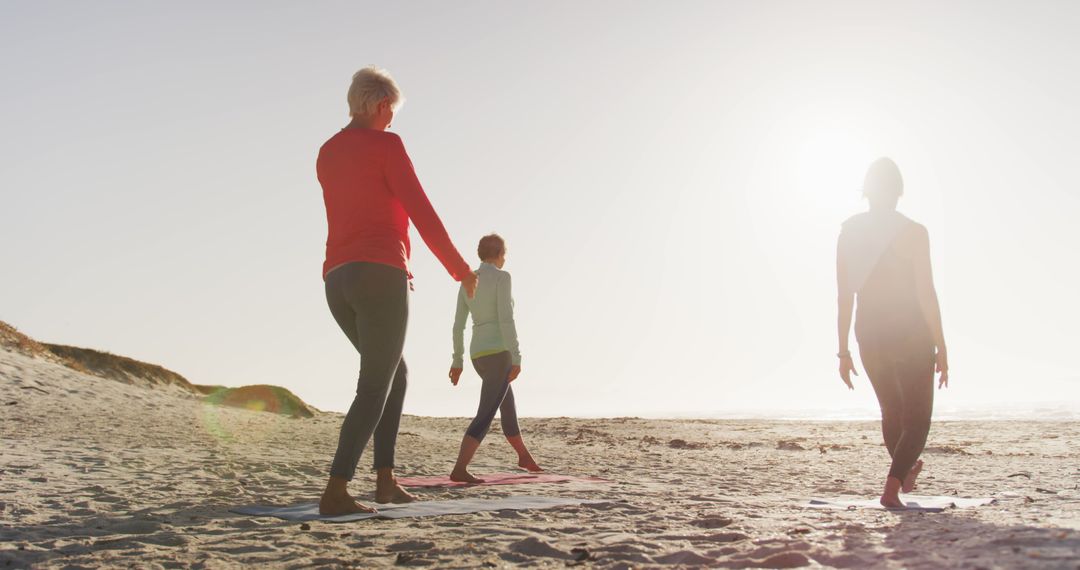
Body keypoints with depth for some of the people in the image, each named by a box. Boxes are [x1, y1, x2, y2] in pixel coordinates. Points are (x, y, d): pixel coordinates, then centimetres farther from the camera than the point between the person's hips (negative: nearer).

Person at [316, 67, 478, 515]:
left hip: (338, 280, 8)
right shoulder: (385, 145, -3)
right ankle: (335, 492, -12)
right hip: (379, 275, -8)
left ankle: (385, 480, 15)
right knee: (375, 386, -5)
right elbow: (421, 212, -7)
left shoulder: (326, 154, 19)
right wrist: (461, 269, -1)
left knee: (395, 372, 19)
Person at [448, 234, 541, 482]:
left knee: (508, 405, 25)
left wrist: (457, 361, 16)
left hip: (480, 355, 8)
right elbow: (506, 319, -19)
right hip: (498, 353, -8)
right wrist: (517, 358, -20)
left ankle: (524, 455, 40)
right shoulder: (502, 277, -10)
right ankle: (459, 469, -22)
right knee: (486, 415, -11)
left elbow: (458, 325, 11)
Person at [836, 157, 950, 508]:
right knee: (917, 419, 6)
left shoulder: (849, 232, 1)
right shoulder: (913, 232, -9)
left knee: (891, 412, 24)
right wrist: (941, 348, -5)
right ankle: (892, 488, -11)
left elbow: (844, 296, 1)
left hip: (870, 336, 4)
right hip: (911, 335, -4)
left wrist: (843, 351, 6)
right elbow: (926, 293, -13)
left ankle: (906, 471, 45)